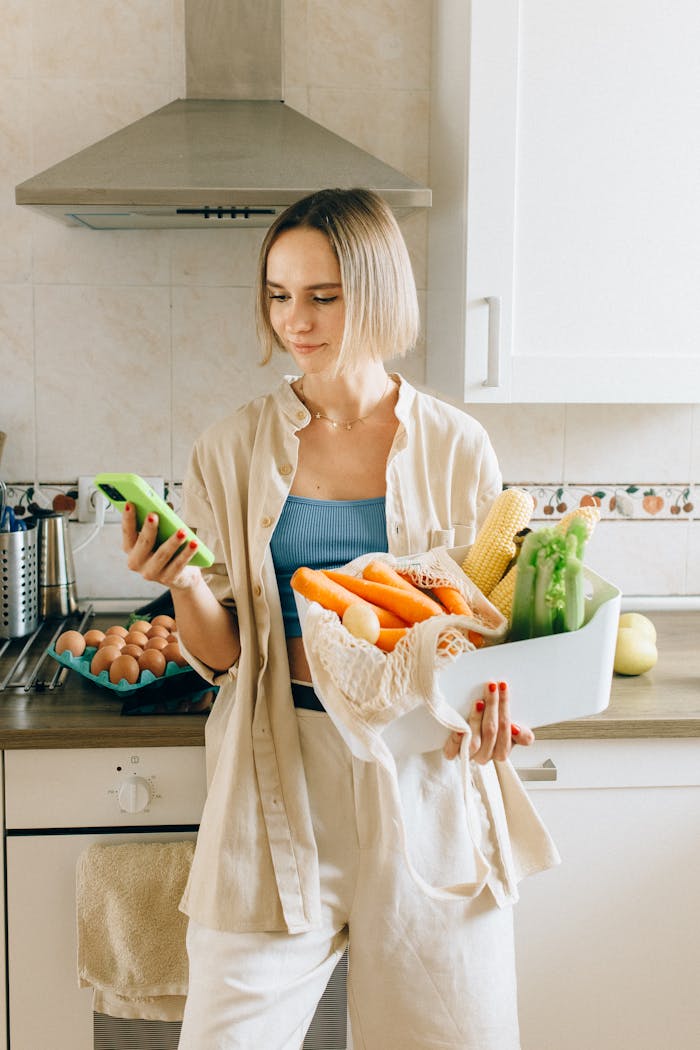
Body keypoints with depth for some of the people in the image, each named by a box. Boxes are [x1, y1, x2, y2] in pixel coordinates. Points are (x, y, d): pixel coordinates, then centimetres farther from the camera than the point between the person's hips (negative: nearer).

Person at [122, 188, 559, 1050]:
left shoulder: (455, 448, -1)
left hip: (425, 766, 1)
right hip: (280, 776, 0)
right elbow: (218, 654, 1)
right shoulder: (233, 449, 0)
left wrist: (490, 698, -14)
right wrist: (182, 581, -19)